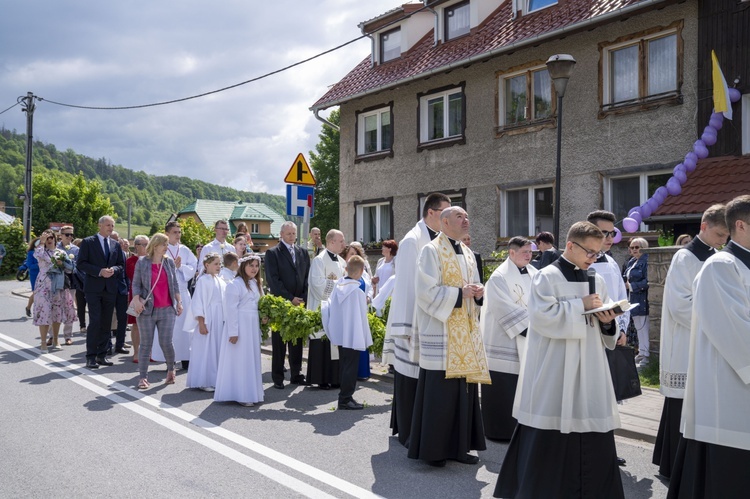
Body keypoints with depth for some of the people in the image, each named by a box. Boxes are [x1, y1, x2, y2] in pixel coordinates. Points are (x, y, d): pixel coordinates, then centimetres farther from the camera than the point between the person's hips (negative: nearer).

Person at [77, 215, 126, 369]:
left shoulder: (115, 245, 13)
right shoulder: (88, 242, 0)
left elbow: (121, 265, 14)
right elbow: (81, 263, -6)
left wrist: (113, 269, -8)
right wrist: (99, 271, -16)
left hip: (110, 288, 5)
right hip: (94, 288, -4)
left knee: (106, 322, 7)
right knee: (95, 321, -9)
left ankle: (102, 354, 15)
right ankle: (91, 356, -1)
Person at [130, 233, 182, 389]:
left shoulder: (169, 262, 9)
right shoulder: (142, 262, 1)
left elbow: (175, 284, 13)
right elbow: (136, 284, 2)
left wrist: (179, 301, 8)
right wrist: (137, 300, -11)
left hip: (167, 310, 2)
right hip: (147, 309, -1)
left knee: (166, 343, -2)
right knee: (145, 344, 2)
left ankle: (171, 369, 23)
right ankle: (143, 377, 10)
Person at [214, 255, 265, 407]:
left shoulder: (256, 284, 13)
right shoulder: (235, 284, -12)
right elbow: (231, 309, -16)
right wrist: (233, 332, -18)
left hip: (253, 326, 9)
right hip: (240, 325, -8)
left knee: (252, 359, 12)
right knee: (239, 359, -3)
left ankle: (250, 392, 21)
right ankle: (239, 394, 4)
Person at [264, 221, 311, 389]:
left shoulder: (303, 253, 12)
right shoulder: (273, 253, -3)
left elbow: (307, 277, 11)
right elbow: (273, 280, -10)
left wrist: (303, 298, -2)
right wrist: (290, 298, -13)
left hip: (299, 303, 4)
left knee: (297, 340, 9)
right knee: (279, 342, 3)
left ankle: (296, 375, 18)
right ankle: (278, 378, 10)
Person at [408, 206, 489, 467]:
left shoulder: (468, 254, 16)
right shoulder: (431, 251, -7)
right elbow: (427, 292, -14)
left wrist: (477, 292, 0)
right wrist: (459, 293, -16)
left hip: (466, 333, 8)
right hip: (441, 333, -7)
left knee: (464, 389, 9)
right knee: (439, 392, -4)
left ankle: (458, 446, 19)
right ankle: (432, 449, 7)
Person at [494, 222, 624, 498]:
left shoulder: (596, 281, 12)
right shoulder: (547, 277, -6)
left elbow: (605, 332, 16)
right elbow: (543, 317, -19)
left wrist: (607, 321, -6)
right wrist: (580, 305, -16)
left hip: (589, 370, 6)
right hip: (554, 372, -6)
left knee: (594, 439, 7)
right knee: (548, 438, 1)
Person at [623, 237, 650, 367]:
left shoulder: (647, 261, -13)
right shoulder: (631, 262, 15)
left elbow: (648, 281, -20)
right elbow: (626, 278, 25)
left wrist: (631, 286, -14)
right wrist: (625, 284, 6)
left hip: (642, 301, -9)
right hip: (633, 301, 9)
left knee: (643, 328, -4)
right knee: (639, 328, 16)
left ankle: (646, 356, 3)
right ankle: (642, 352, 25)